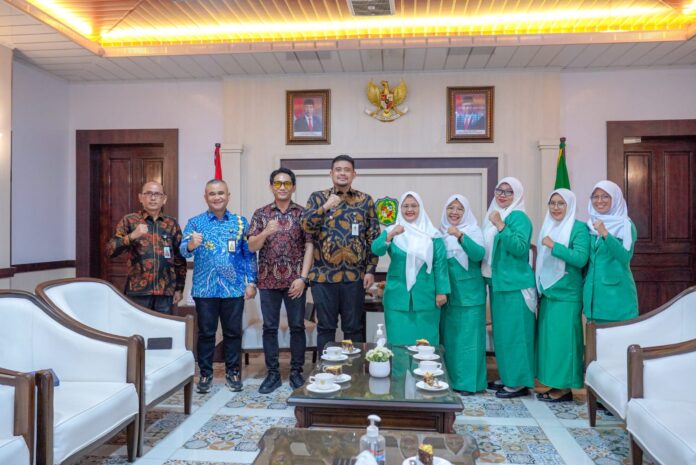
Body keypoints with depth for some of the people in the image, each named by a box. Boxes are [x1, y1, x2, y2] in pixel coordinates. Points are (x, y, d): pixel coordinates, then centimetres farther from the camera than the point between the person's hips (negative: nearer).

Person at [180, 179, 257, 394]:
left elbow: (249, 254, 8)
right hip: (205, 289, -1)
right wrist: (192, 244, -33)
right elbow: (183, 250, -10)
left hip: (234, 288, 1)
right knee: (206, 333, 8)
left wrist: (251, 282, 1)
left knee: (233, 332, 9)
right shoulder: (195, 222, 3)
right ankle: (205, 373, 22)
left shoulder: (240, 222, 6)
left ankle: (232, 372, 23)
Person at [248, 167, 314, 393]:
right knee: (270, 327, 6)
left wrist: (302, 277, -11)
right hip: (268, 280, 1)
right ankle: (273, 373, 18)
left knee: (297, 326, 5)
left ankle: (296, 372, 18)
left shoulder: (303, 213, 2)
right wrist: (266, 232, -20)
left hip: (295, 279, -1)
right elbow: (251, 247, 0)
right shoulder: (261, 214, 6)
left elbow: (309, 246, -2)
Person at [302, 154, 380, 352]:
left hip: (354, 275, 1)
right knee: (325, 327, 9)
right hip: (324, 274, 0)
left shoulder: (365, 200, 6)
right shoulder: (318, 197, 5)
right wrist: (325, 206, -22)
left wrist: (370, 270, -1)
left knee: (354, 327, 10)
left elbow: (373, 238, 5)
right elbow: (306, 225, -9)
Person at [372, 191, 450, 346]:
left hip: (425, 297, 0)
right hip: (398, 296, 0)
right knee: (399, 340, 4)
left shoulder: (432, 234, 3)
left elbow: (440, 263, 2)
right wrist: (390, 236, -32)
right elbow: (376, 250, -14)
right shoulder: (391, 231, 3)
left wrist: (441, 291, -4)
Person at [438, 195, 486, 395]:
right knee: (448, 336, 9)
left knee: (467, 336, -1)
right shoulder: (441, 232, 10)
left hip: (469, 293, -4)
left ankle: (468, 382, 9)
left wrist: (461, 237, -33)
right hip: (447, 292, 4)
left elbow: (479, 254, -20)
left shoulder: (473, 230, -3)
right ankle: (449, 378, 21)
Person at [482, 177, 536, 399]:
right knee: (502, 332, 13)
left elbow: (520, 248, -23)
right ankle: (508, 377, 24)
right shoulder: (495, 215, 15)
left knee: (514, 332, -4)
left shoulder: (518, 217, -9)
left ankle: (520, 382, 5)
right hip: (498, 282, 9)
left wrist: (500, 226, -26)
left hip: (515, 284, -9)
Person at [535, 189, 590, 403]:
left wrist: (554, 246, -21)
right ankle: (555, 384, 20)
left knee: (563, 337, -3)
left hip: (567, 294, -7)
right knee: (548, 338, 10)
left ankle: (566, 388, 8)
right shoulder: (548, 227, 13)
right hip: (548, 293, 7)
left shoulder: (579, 228, -8)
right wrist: (539, 288, 14)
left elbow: (581, 259, -19)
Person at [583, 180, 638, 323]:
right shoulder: (590, 225, 9)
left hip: (617, 291, -4)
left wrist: (605, 233, -26)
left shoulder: (626, 225, -4)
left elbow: (625, 256, -18)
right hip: (594, 290, 4)